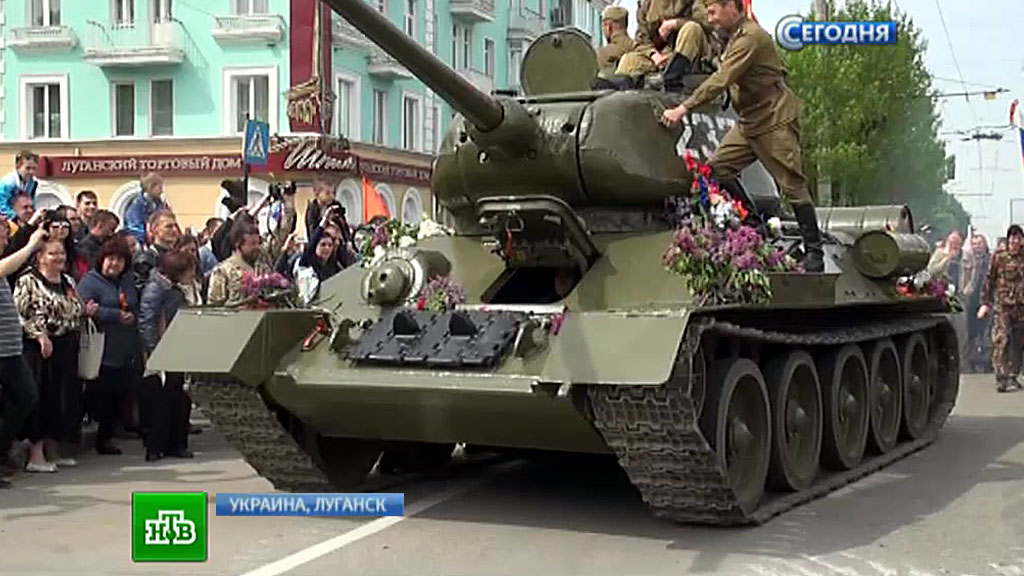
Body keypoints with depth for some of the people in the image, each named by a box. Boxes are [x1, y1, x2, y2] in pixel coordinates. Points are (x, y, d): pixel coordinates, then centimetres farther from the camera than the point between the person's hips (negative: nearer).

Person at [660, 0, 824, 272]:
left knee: (793, 185, -6)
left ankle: (814, 252, 2)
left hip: (775, 120, -10)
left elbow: (721, 80, -28)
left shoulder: (751, 37, -19)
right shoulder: (735, 37, 12)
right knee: (717, 167, -1)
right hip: (749, 121, 10)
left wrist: (683, 108, -31)